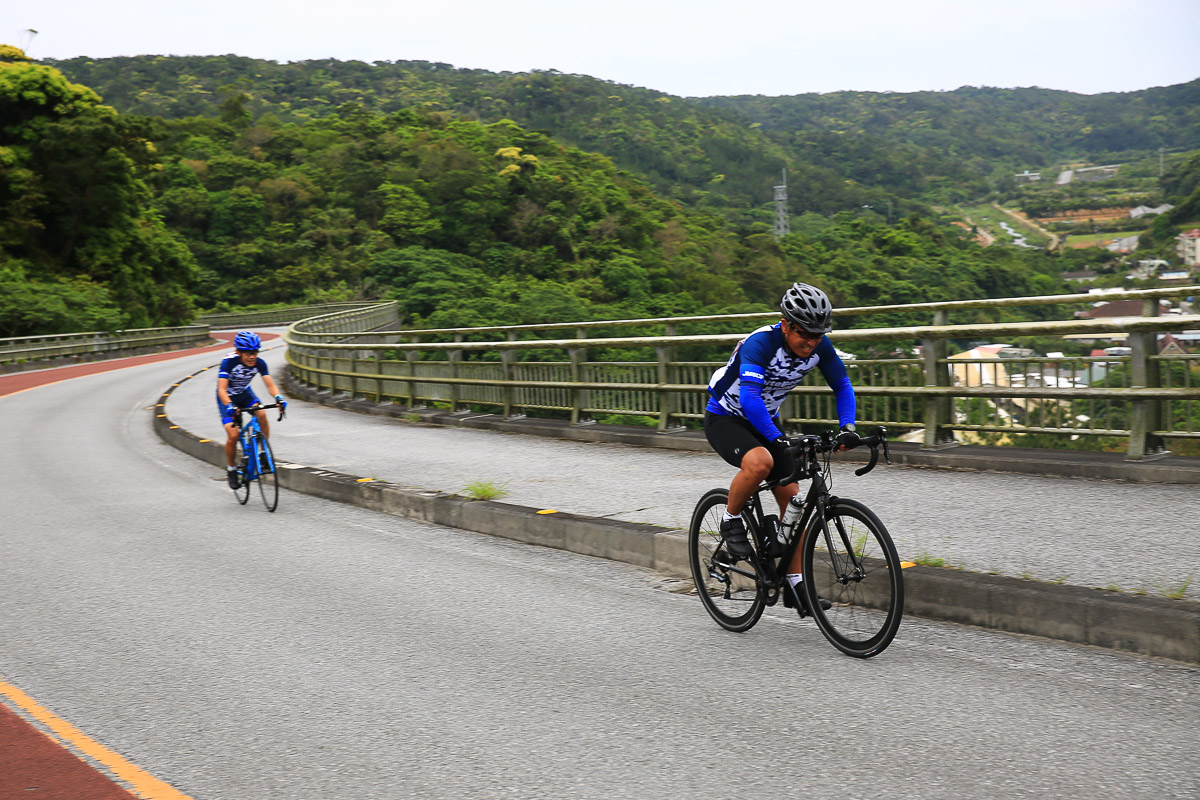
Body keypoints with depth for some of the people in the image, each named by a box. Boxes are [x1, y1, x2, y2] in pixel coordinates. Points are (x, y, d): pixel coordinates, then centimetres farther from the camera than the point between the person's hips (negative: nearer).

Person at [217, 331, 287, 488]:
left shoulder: (259, 363, -20)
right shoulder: (229, 362, -31)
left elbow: (270, 384, -24)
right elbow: (221, 389, -36)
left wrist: (278, 398, -45)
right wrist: (229, 406, -54)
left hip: (245, 394, 3)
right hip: (227, 397, -3)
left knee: (262, 414, -27)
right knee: (233, 435, -17)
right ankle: (231, 469, 8)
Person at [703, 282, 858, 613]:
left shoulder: (819, 347, -13)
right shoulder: (761, 343, -31)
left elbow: (842, 385, -2)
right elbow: (749, 397, -42)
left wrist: (847, 428, -19)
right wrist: (778, 439, -51)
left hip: (765, 420, 6)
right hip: (725, 418, -6)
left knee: (791, 495, -5)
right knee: (760, 462, -36)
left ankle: (794, 586, 2)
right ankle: (731, 522, -9)